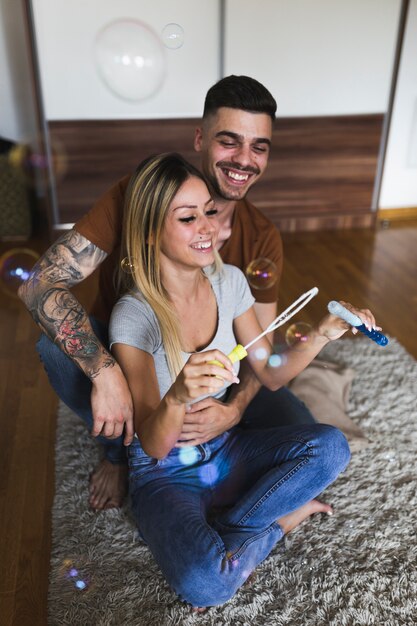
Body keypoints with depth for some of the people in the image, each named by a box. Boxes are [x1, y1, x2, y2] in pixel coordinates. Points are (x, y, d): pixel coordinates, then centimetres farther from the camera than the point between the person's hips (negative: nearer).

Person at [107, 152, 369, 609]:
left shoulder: (229, 282, -6)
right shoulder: (134, 316, -22)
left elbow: (270, 375, 1)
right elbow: (153, 445, -22)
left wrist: (322, 334, -15)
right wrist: (178, 396, -44)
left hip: (225, 448, 6)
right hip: (165, 472, -5)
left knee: (330, 446, -19)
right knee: (205, 583, -31)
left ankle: (218, 535, -9)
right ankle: (281, 517, -2)